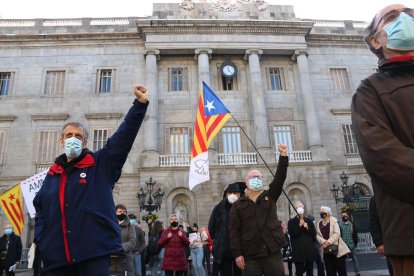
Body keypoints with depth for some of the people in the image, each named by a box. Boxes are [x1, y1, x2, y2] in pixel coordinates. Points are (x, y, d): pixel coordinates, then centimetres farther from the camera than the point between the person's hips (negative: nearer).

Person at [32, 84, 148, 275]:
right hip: (56, 256, 5)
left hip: (94, 251, -4)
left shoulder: (100, 164, 3)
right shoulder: (53, 173, 16)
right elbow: (40, 208, 22)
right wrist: (40, 239, 7)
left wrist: (140, 103, -12)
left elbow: (125, 133, -6)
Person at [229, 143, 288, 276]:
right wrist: (237, 254, -8)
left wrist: (283, 156, -18)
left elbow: (280, 177, -5)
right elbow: (234, 231, 0)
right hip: (250, 256, -1)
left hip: (273, 253, 1)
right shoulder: (238, 205, 5)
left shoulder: (270, 197, 10)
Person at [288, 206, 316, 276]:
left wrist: (307, 228, -8)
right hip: (298, 251, -3)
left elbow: (314, 234, 8)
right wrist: (299, 225, -15)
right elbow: (292, 234, -10)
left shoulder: (309, 221, 12)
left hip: (309, 249, 3)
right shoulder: (291, 222, 1)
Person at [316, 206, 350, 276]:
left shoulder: (333, 221, -4)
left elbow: (337, 233, -14)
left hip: (337, 248, -4)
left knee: (341, 270, 3)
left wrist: (329, 241, -21)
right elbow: (318, 235, 2)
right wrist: (324, 242, -16)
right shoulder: (319, 224, 9)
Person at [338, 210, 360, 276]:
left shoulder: (352, 224, 5)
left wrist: (355, 243, 0)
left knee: (354, 258, 6)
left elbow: (355, 235, 7)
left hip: (351, 245, 2)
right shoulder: (339, 224, -1)